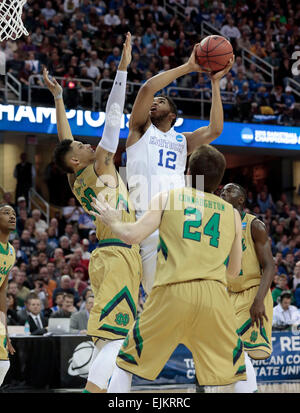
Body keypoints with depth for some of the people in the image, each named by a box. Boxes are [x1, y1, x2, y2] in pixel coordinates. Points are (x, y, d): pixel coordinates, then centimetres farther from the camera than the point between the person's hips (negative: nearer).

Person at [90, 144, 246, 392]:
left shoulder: (167, 197, 12)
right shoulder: (232, 213, 18)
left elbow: (132, 235, 2)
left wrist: (112, 222, 22)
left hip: (171, 292, -1)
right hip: (214, 293, 1)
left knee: (125, 364, 15)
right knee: (237, 375, 14)